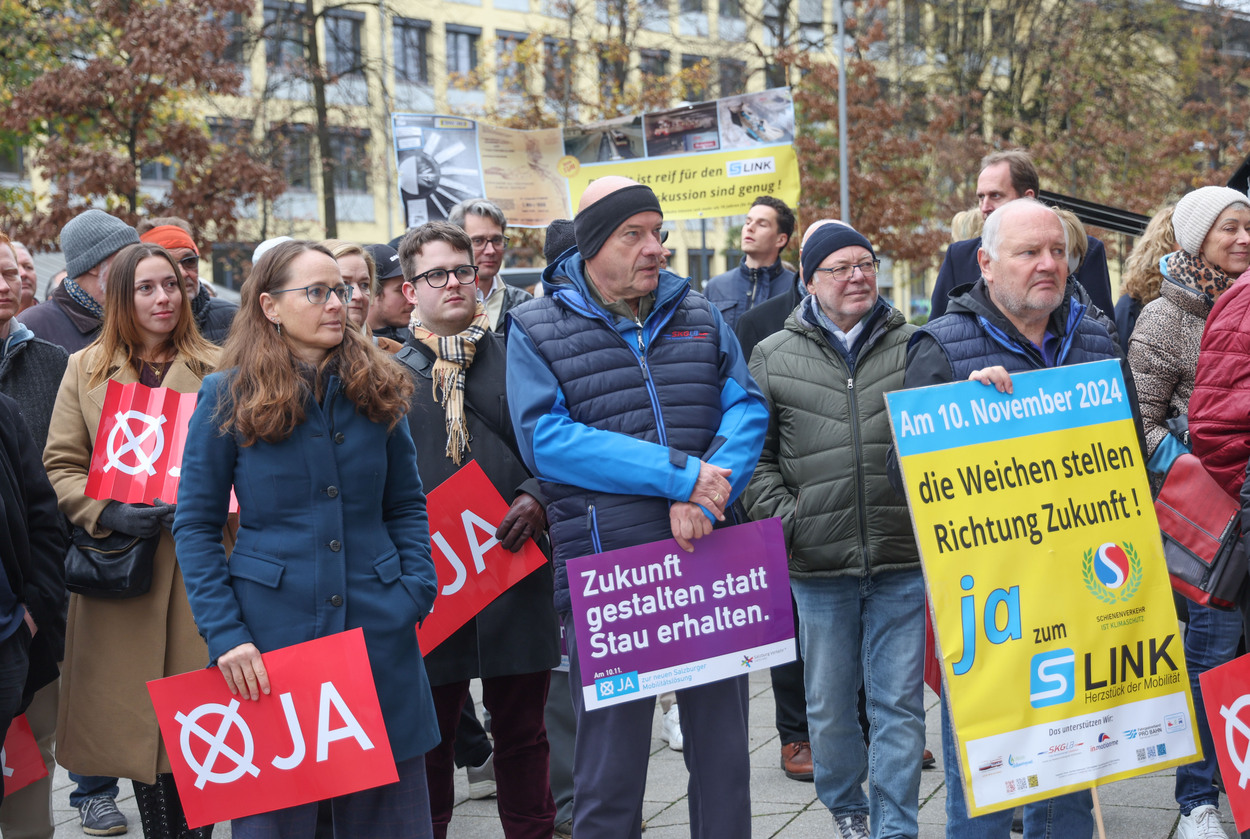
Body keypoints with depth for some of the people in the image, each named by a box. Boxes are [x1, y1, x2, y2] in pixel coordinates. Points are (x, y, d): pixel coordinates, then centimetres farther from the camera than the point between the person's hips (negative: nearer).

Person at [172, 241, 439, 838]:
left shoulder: (375, 389, 7)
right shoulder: (229, 397, -2)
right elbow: (195, 525, -2)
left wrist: (417, 588, -2)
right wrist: (224, 633, -11)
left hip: (378, 629, 3)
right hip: (273, 628, -3)